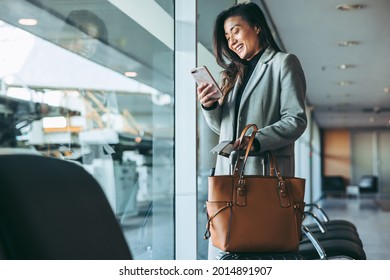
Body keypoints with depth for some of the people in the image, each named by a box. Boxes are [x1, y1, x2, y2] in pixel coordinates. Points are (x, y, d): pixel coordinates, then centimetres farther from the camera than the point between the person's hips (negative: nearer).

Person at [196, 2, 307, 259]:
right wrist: (210, 106, 5)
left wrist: (257, 140, -20)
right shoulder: (235, 73, 24)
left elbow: (296, 120, -6)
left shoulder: (284, 62, 4)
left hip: (266, 171, -6)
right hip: (228, 171, 6)